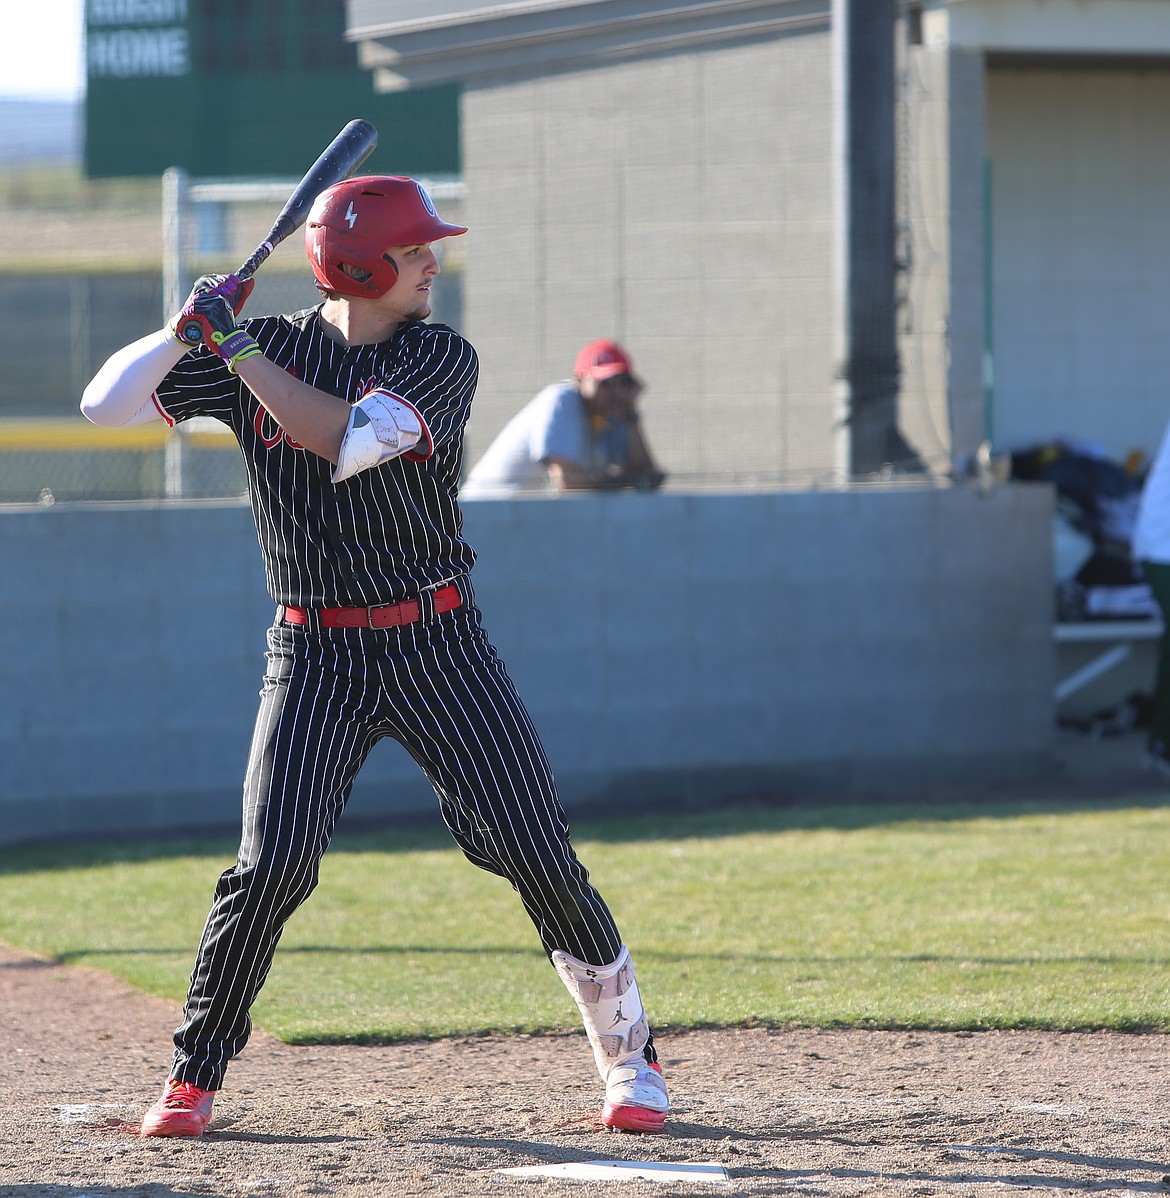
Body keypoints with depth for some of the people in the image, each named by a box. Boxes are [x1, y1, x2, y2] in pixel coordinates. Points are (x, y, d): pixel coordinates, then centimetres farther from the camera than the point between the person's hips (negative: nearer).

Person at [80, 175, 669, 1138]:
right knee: (271, 867, -13)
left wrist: (234, 346, -17)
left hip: (439, 646, 0)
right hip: (315, 655, 0)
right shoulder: (263, 350, 1)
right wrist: (191, 329, -16)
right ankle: (195, 1076, 3)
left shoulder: (442, 358, -4)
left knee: (541, 859, -3)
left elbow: (349, 441, -21)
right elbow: (107, 403, -1)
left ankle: (628, 1057, 13)